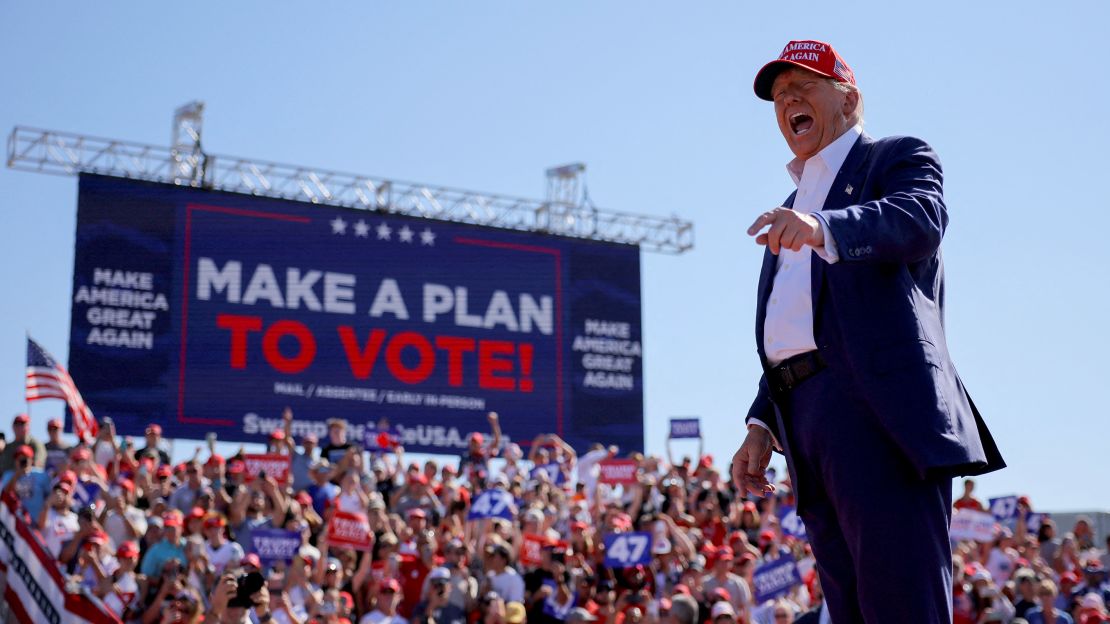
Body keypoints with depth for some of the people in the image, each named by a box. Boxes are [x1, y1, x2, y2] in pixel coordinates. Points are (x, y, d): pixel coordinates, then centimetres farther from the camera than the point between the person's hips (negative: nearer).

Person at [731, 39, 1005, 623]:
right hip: (805, 418, 7)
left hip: (881, 409, -7)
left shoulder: (899, 158, 9)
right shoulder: (795, 207, 30)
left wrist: (822, 228, -34)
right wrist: (761, 425, 14)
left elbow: (920, 221, -15)